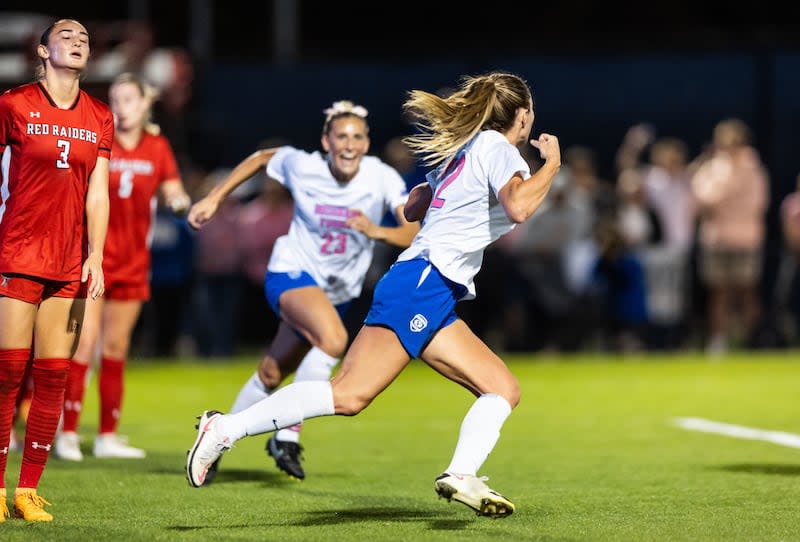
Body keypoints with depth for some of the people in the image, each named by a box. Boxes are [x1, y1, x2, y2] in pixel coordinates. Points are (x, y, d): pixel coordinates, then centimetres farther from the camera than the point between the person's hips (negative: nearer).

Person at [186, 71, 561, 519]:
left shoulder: (463, 150, 23)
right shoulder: (496, 147, -2)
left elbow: (412, 206, 31)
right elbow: (518, 206, -21)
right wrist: (552, 164, -8)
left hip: (435, 300, 10)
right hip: (424, 284, -10)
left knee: (504, 389, 4)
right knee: (349, 394, -20)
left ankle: (462, 476, -15)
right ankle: (227, 428, -20)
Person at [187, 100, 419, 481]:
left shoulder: (382, 178, -15)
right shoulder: (302, 166, -15)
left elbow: (416, 233, -23)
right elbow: (261, 157, 6)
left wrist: (377, 231, -41)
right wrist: (214, 199, 5)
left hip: (336, 291, 4)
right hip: (292, 273, -3)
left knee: (271, 373, 13)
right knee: (334, 339, -32)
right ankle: (287, 435, -20)